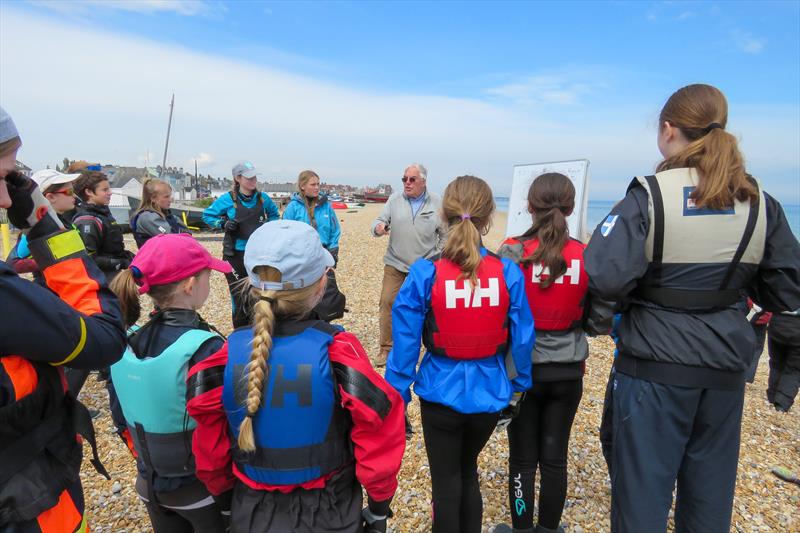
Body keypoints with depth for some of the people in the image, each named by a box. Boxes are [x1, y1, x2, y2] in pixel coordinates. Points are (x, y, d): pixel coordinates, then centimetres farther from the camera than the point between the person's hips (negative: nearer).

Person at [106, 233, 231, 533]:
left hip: (151, 485, 6)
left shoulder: (123, 344, -7)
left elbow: (122, 418, 5)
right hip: (205, 489, -5)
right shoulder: (207, 348, -27)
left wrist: (149, 462, 18)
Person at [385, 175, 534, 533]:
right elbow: (522, 338, -3)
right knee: (468, 470, 28)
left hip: (441, 394, -2)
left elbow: (405, 341, -11)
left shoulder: (424, 275, -17)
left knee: (446, 483, 18)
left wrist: (398, 393, 1)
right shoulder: (508, 273, -12)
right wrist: (520, 383, 13)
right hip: (489, 394, 3)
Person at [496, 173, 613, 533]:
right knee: (555, 456, 16)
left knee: (523, 457, 12)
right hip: (568, 371, 2)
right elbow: (600, 321, -3)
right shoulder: (586, 256, -7)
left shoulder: (512, 252, -14)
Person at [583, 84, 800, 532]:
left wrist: (646, 288, -2)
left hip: (656, 365, -4)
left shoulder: (649, 196, -14)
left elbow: (606, 279, -24)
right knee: (711, 493, 20)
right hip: (726, 369, 5)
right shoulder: (760, 202, 1)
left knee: (644, 486, 9)